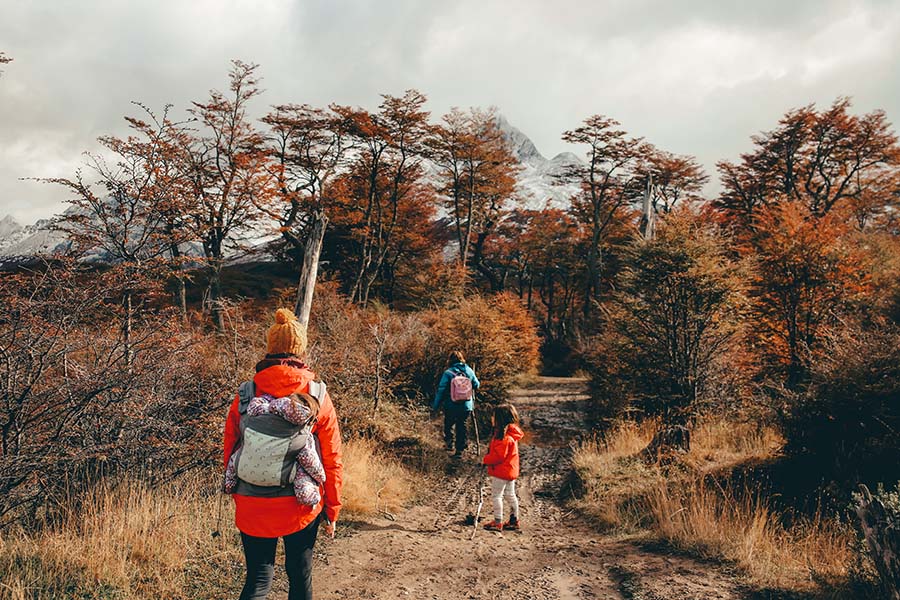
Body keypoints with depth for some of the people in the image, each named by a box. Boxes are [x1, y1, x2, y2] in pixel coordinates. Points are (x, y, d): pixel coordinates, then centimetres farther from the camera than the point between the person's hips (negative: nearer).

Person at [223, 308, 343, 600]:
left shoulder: (245, 395, -5)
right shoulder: (318, 396, -7)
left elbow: (230, 451, 3)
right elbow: (332, 460, -4)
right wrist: (332, 510, 8)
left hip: (253, 508, 1)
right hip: (301, 507, 0)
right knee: (300, 576, 18)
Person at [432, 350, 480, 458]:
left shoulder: (448, 373, -14)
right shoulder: (469, 371, -3)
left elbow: (441, 390, -13)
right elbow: (476, 385, 8)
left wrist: (435, 406, -5)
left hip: (451, 406, -2)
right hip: (466, 406, 3)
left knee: (449, 425, 20)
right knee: (462, 426, 12)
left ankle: (449, 444, 33)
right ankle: (460, 449, 11)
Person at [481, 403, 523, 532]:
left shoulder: (504, 437, -25)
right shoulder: (510, 434, 8)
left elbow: (498, 456, -26)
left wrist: (486, 459, -11)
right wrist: (489, 458, 9)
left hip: (501, 472, -10)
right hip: (510, 471, 10)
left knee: (496, 495, 0)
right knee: (510, 495, 16)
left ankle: (498, 522, 5)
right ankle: (514, 521, 24)